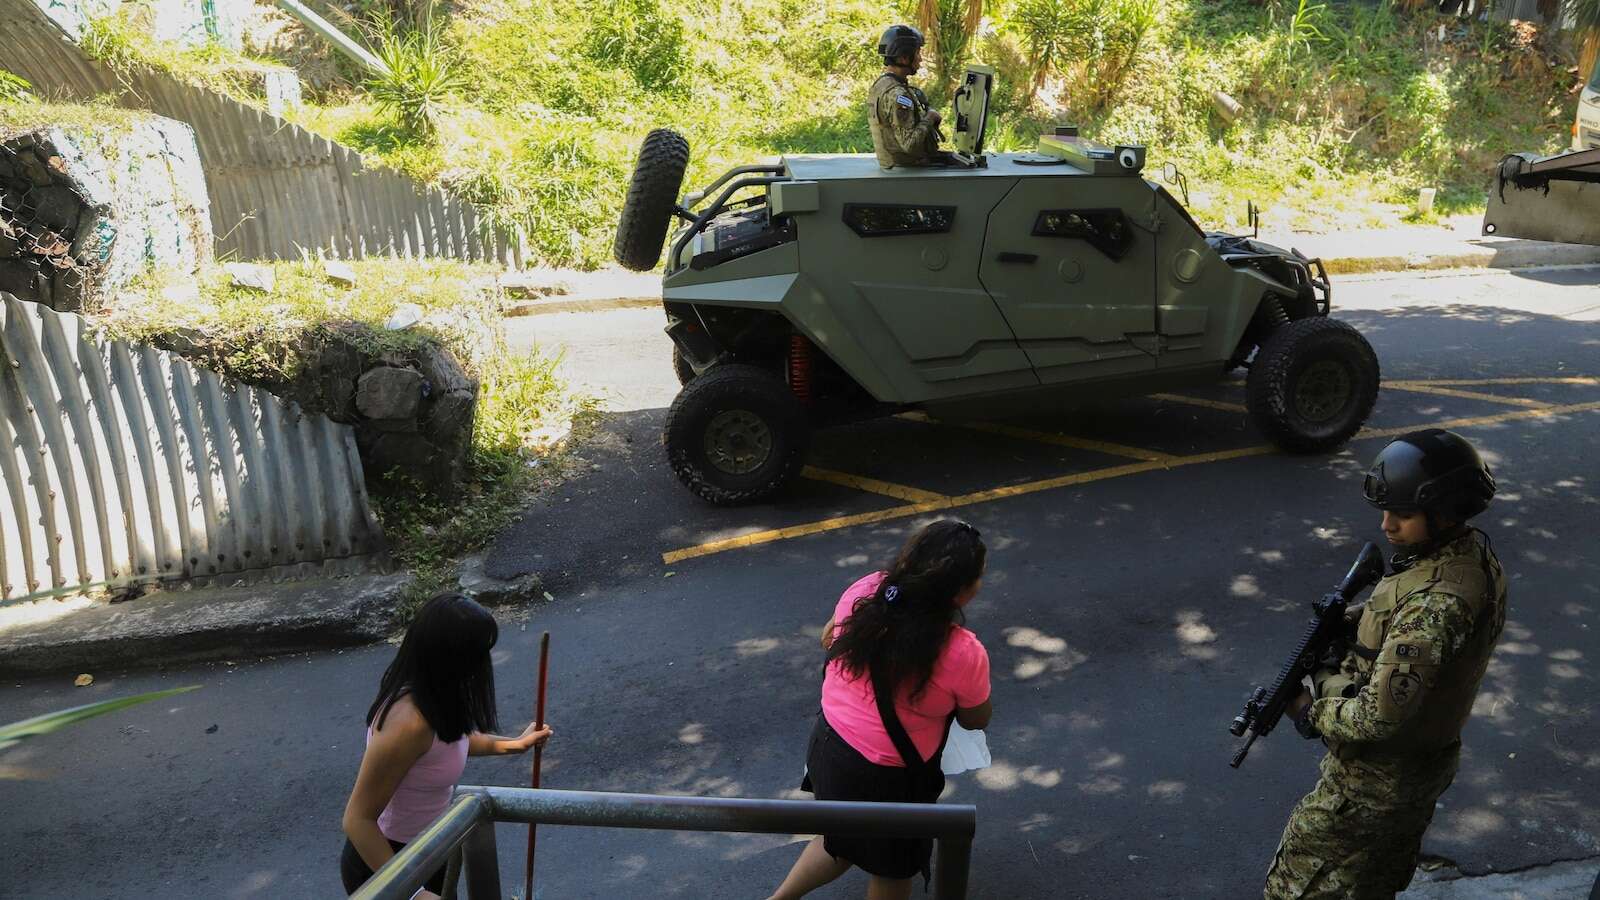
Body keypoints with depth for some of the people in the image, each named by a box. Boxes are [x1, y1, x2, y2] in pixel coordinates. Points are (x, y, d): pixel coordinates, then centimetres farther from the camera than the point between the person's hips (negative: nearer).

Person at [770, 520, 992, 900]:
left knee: (843, 839, 34)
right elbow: (976, 720, -8)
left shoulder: (865, 591, -16)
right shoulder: (963, 654, -30)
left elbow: (829, 640, 6)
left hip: (828, 747, 5)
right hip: (887, 781, -5)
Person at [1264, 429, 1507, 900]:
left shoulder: (1436, 602, -35)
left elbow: (1378, 718, -33)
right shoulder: (1473, 551, -4)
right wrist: (1353, 622, -5)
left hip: (1374, 783, -9)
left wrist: (1312, 710, -15)